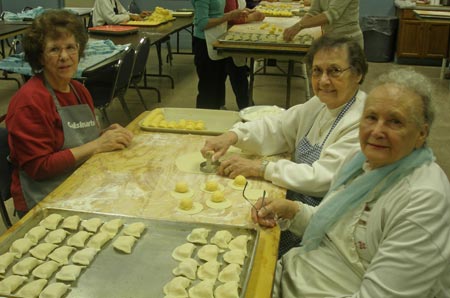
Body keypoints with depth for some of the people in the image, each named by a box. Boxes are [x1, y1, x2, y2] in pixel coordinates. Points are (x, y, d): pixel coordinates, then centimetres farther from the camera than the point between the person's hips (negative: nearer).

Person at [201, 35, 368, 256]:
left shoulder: (364, 122, -21)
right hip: (294, 200, 7)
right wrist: (233, 136, -11)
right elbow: (277, 128, 7)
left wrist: (261, 168, -24)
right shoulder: (322, 103, 5)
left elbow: (323, 178, -25)